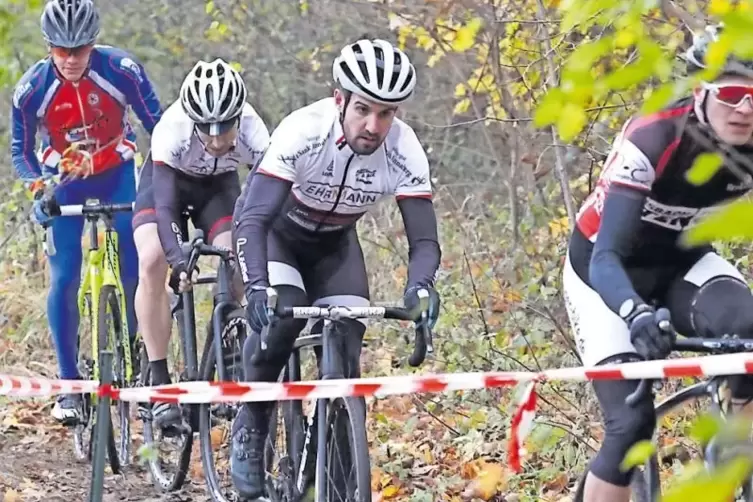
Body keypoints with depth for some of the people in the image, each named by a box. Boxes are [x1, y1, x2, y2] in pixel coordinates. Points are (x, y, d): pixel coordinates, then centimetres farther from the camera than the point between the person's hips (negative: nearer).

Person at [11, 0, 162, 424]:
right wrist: (37, 187, -26)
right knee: (64, 280, -10)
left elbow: (157, 125, -12)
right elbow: (21, 150, -7)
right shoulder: (32, 89, -20)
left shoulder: (120, 70, -23)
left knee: (133, 268, -14)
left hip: (118, 174, 0)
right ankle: (69, 386, -4)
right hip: (67, 182, 0)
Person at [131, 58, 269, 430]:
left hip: (218, 187, 2)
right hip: (168, 181, -2)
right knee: (152, 264, -24)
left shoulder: (251, 132, -35)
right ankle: (160, 383, -18)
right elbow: (164, 204, -41)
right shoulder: (173, 129, -39)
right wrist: (178, 259, -55)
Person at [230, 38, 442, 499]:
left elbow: (424, 240, -25)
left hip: (334, 243, 3)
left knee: (346, 355, -12)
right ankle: (250, 426, -10)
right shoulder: (303, 132, -36)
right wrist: (257, 286, -57)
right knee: (282, 314, -32)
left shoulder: (405, 152, -27)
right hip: (276, 232, -3)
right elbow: (252, 219, -41)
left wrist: (420, 286, -47)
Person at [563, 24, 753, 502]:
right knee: (631, 423, -19)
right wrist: (638, 314, -60)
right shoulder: (653, 140, -33)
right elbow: (606, 258, -38)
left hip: (680, 264, 4)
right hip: (607, 274, -3)